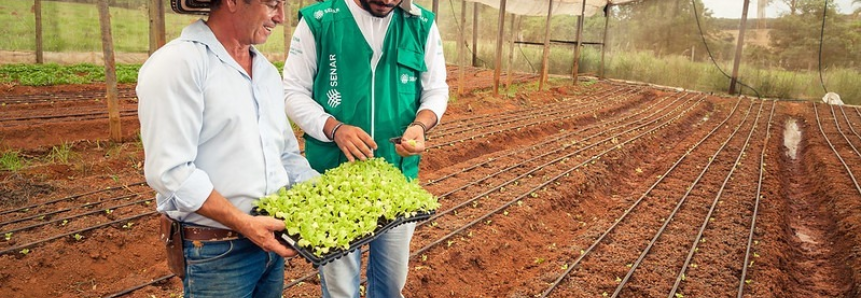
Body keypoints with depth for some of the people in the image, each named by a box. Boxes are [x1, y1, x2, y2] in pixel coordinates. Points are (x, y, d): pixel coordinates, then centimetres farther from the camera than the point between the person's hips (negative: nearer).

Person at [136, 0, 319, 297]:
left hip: (272, 239, 7)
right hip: (216, 253, -7)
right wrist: (244, 223, -23)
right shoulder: (177, 64, -14)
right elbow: (170, 171, -21)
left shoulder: (267, 71, 10)